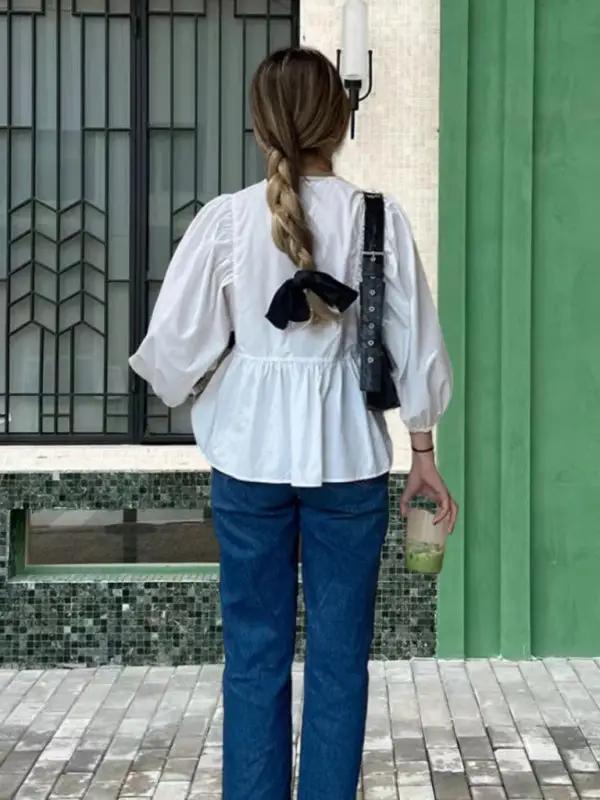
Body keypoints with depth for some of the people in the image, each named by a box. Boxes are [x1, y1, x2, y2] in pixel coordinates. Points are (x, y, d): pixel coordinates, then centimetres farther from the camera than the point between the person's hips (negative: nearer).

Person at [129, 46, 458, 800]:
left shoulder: (225, 218, -7)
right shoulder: (379, 217, -6)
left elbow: (174, 340, -4)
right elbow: (414, 345, -1)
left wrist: (182, 390, 19)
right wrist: (423, 456, 9)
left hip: (251, 452, 0)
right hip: (348, 454, 0)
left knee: (255, 652, 10)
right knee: (338, 654, 9)